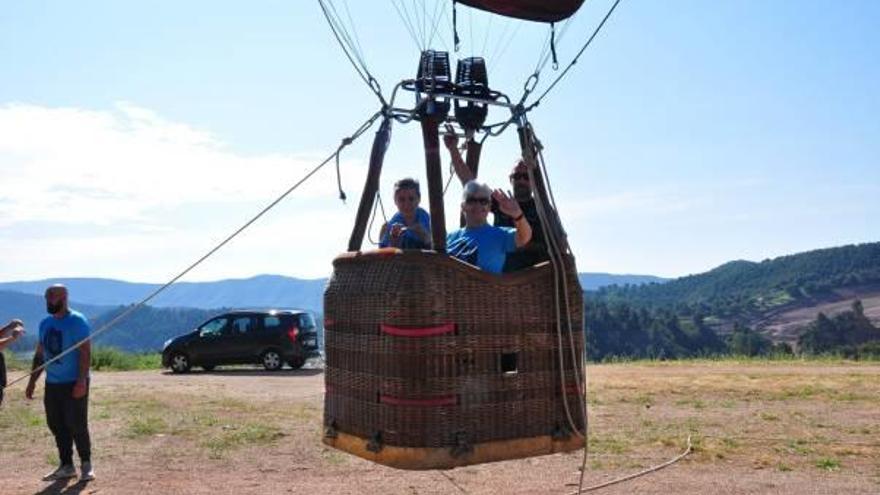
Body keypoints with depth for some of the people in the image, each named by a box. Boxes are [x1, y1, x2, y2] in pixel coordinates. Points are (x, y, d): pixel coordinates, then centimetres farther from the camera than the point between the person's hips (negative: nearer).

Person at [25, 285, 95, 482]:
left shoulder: (77, 321, -9)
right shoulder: (45, 324, 12)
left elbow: (85, 352, -15)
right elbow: (39, 355, 18)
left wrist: (81, 381, -22)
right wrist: (32, 382, 13)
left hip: (74, 383, -7)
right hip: (52, 383, 7)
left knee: (77, 425, -5)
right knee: (56, 425, 8)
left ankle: (86, 465, 9)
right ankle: (66, 466, 18)